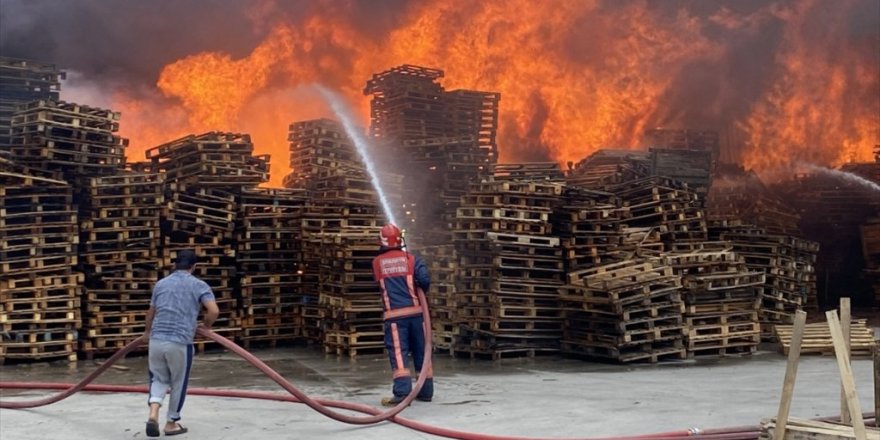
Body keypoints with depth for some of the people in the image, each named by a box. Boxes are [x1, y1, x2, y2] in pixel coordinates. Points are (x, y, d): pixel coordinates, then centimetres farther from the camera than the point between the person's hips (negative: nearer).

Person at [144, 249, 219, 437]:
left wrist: (149, 332, 44)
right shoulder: (199, 285, 2)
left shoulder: (161, 283, 14)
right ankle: (172, 423, 24)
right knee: (178, 383, 14)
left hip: (156, 340, 3)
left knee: (159, 378, 20)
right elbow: (214, 311, -11)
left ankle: (153, 413, -3)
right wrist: (206, 325, 10)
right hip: (180, 343, -3)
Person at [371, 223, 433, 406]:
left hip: (394, 315, -1)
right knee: (421, 351, 12)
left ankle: (402, 393, -16)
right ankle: (426, 391, 18)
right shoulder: (410, 259, 0)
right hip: (415, 312, 1)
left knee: (398, 353, -3)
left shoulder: (377, 263, 5)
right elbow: (424, 279, -12)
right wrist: (420, 291, 8)